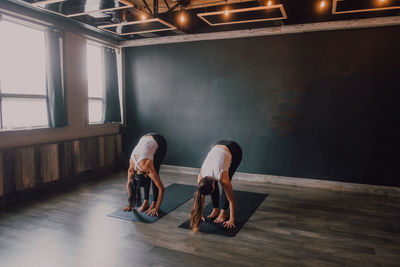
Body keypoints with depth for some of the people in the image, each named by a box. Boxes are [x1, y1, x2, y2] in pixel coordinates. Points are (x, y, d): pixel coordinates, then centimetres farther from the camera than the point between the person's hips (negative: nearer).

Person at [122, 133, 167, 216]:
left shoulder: (147, 167, -32)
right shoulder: (131, 168, -17)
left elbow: (161, 188, -27)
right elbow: (128, 184, 1)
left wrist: (156, 208, -24)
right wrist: (131, 204, 5)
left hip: (159, 142, -4)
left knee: (154, 172, -12)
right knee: (148, 176, -4)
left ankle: (154, 204, -3)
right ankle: (146, 202, 6)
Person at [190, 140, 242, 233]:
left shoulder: (222, 176, -35)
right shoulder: (201, 176, -22)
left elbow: (231, 199, -25)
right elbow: (201, 195, -6)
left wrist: (231, 220, -20)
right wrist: (200, 214, 0)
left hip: (235, 151, -4)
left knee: (225, 185, -13)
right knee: (214, 184, -6)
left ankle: (223, 212, 0)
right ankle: (215, 210, 10)